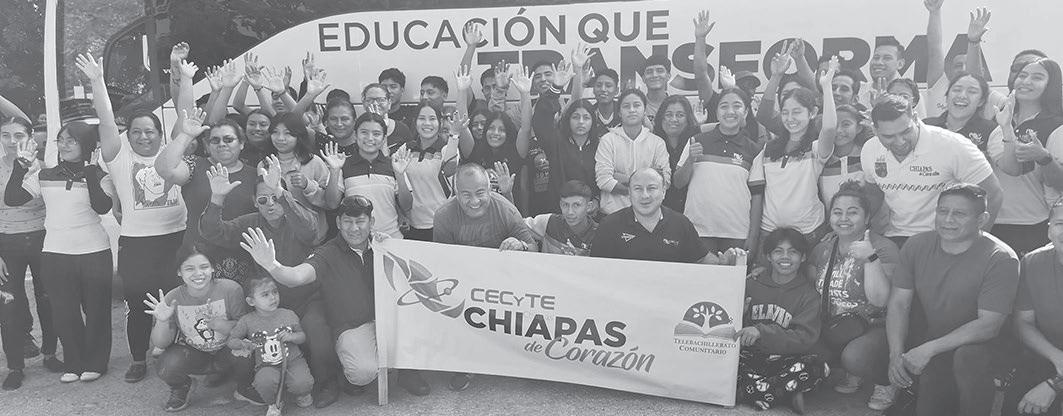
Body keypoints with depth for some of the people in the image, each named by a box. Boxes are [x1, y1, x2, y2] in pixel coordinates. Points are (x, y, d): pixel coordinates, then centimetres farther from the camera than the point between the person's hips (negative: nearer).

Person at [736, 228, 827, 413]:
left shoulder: (808, 295, 4)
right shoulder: (752, 284, 11)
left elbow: (804, 337, -12)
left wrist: (761, 332, -25)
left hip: (785, 360, -2)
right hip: (750, 356, 2)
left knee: (816, 366, -32)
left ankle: (745, 393, -25)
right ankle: (787, 392, -22)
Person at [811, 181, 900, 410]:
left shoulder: (884, 248, -13)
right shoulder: (824, 246, 6)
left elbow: (879, 299, -25)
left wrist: (871, 258, -34)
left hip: (874, 329, -6)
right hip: (833, 330, 6)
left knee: (854, 356, -35)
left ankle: (888, 382, 3)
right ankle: (852, 374, 9)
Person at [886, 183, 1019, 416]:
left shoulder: (1000, 259, -15)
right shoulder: (916, 246, -1)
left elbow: (989, 325, -20)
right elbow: (899, 303, -1)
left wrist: (928, 349, -26)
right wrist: (896, 355, -17)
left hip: (977, 344, -3)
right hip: (927, 337, 3)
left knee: (967, 356, -38)